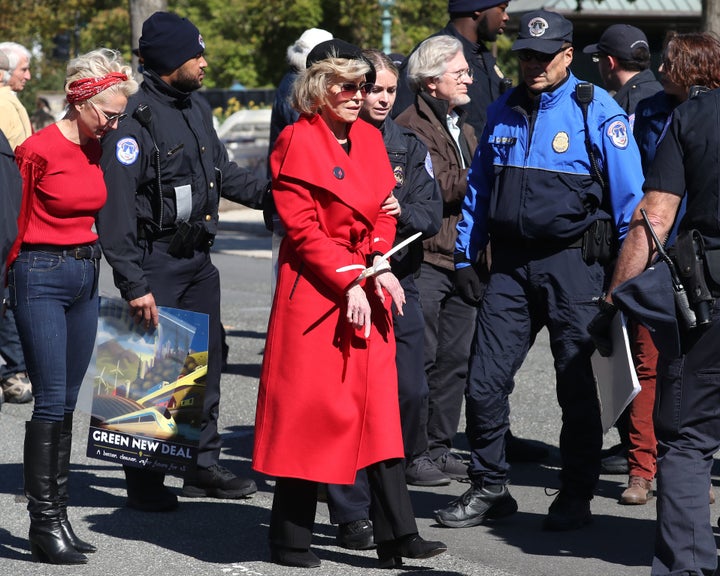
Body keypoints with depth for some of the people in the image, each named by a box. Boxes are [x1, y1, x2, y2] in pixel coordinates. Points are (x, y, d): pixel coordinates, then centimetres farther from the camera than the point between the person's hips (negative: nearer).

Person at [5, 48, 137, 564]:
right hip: (41, 278, -7)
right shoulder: (38, 150, -14)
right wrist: (11, 276, -2)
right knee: (51, 402, -8)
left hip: (86, 277, 7)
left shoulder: (96, 148, 7)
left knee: (66, 403, 10)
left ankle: (58, 514, 15)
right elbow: (16, 222, -7)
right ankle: (44, 521, -4)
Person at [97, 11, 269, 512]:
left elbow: (222, 170, 24)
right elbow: (115, 211, -22)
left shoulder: (197, 107, 9)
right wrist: (133, 283, -25)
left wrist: (270, 193, 12)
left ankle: (204, 465, 24)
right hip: (156, 259, -8)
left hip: (198, 256, 8)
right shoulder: (135, 119, -18)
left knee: (207, 360, 13)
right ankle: (144, 480, 6)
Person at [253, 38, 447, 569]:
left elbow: (382, 212, 15)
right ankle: (291, 541, 7)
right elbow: (302, 228, -12)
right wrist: (348, 283, -17)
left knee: (380, 409, 4)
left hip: (367, 288, 7)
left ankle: (397, 536, 4)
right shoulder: (298, 143, -9)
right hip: (316, 288, -7)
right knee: (308, 410, -2)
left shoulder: (370, 139, 12)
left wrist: (380, 267, -3)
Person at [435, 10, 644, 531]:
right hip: (512, 263, 4)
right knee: (485, 380, 1)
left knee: (576, 384, 4)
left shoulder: (596, 111, -5)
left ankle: (576, 497, 14)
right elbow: (479, 188, 17)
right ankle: (489, 488, 14)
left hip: (571, 262, -4)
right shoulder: (504, 112, 10)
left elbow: (629, 195, -5)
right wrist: (465, 256, 14)